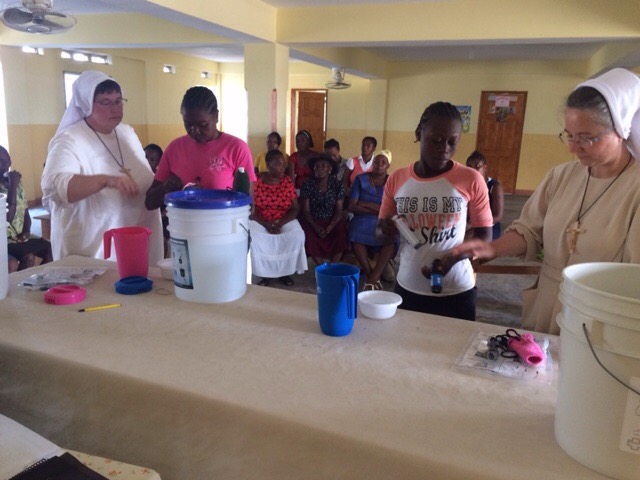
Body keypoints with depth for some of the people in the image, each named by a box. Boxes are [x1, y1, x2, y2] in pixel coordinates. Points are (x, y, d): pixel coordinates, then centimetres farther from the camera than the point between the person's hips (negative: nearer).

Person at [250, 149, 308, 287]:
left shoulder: (288, 181, 0)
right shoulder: (257, 180, -7)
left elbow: (295, 208, -2)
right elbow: (250, 208, -8)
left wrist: (280, 224, -18)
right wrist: (266, 225, -22)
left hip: (285, 220, 1)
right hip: (260, 220, -1)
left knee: (297, 235, -26)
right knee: (252, 237, -30)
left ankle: (285, 271, -5)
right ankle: (264, 273, -10)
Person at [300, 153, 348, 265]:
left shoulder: (337, 185, -2)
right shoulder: (308, 184, -4)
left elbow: (339, 211, -4)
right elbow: (306, 211, -5)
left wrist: (331, 226, -22)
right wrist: (316, 227, -20)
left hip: (332, 221, 0)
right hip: (313, 221, 0)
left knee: (341, 234, -29)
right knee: (308, 234, -31)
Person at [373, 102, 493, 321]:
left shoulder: (471, 180, -7)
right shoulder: (396, 180, 0)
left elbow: (485, 237, -1)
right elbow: (383, 237, 9)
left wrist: (454, 257, -18)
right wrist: (386, 230, -14)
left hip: (456, 292, -2)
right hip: (407, 289, 2)